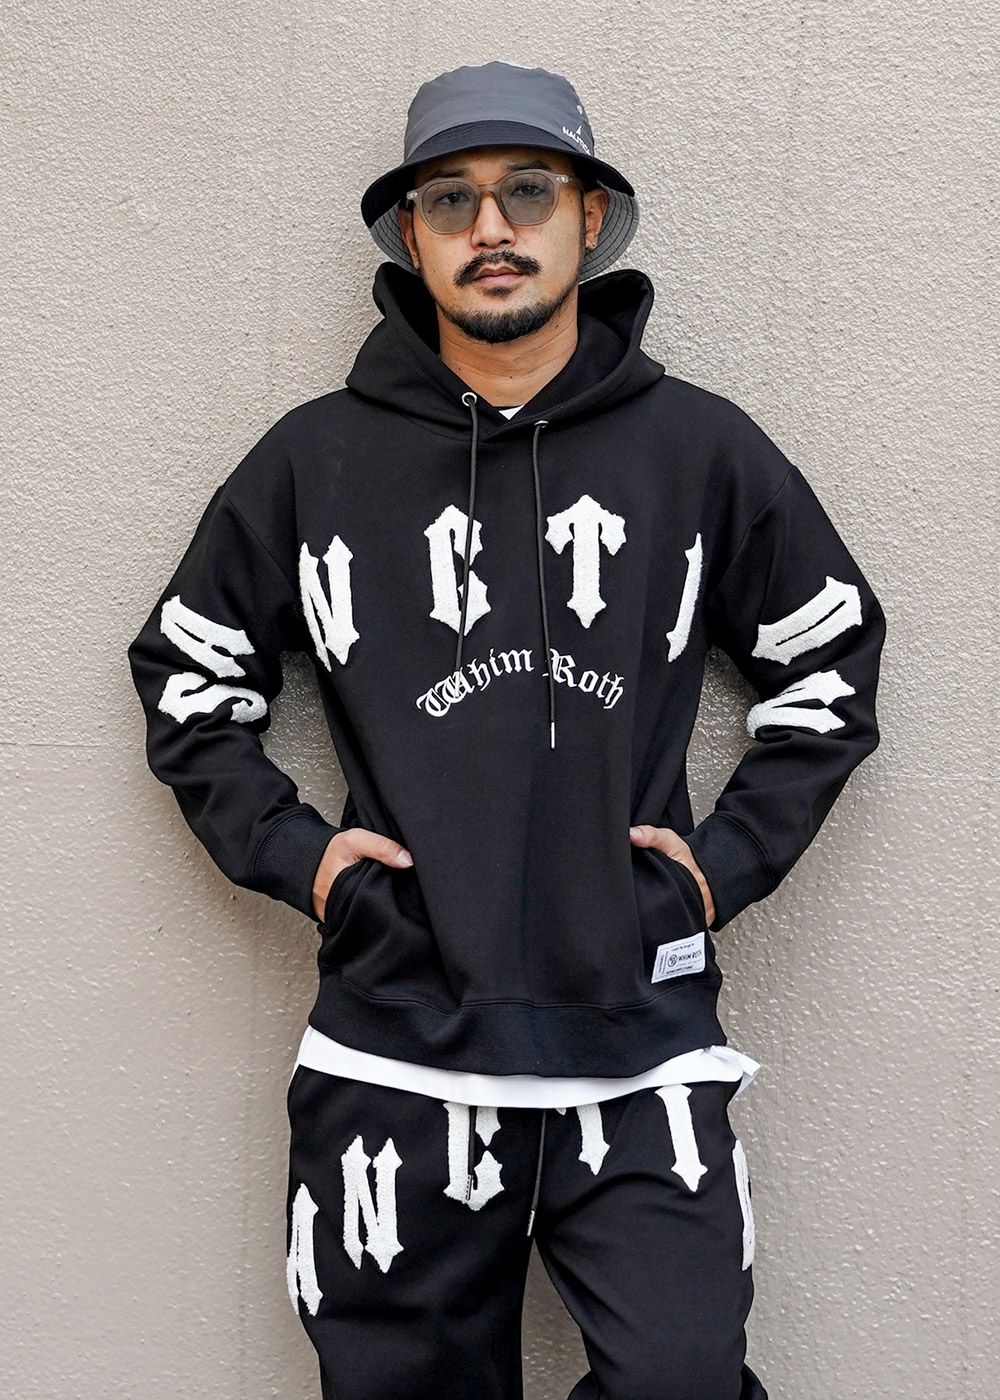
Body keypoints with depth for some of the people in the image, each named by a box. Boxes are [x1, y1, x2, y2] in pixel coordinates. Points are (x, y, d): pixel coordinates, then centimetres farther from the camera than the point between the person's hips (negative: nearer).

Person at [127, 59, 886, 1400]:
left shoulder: (703, 448, 4)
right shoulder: (315, 458, 4)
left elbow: (834, 660, 14)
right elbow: (186, 672, 14)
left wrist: (735, 854, 3)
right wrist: (287, 847, 1)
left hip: (644, 1042, 0)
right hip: (395, 1048, 1)